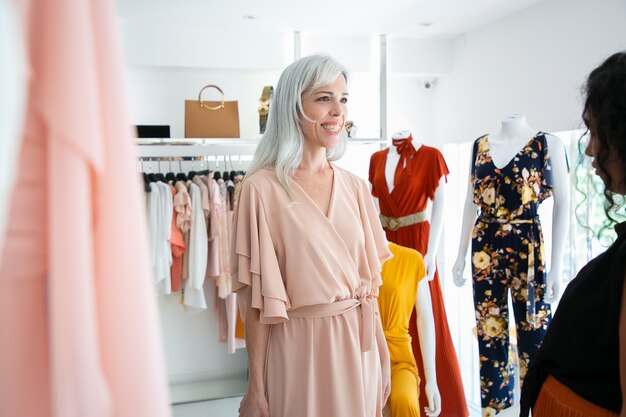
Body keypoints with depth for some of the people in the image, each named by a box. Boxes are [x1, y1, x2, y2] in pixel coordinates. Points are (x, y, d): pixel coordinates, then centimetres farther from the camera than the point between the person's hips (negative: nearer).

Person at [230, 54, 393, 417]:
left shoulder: (354, 187, 3)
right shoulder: (262, 188, -13)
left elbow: (369, 280, 8)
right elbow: (256, 300, -11)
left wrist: (380, 356, 9)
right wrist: (257, 384, -8)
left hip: (357, 346, 5)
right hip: (298, 349, -5)